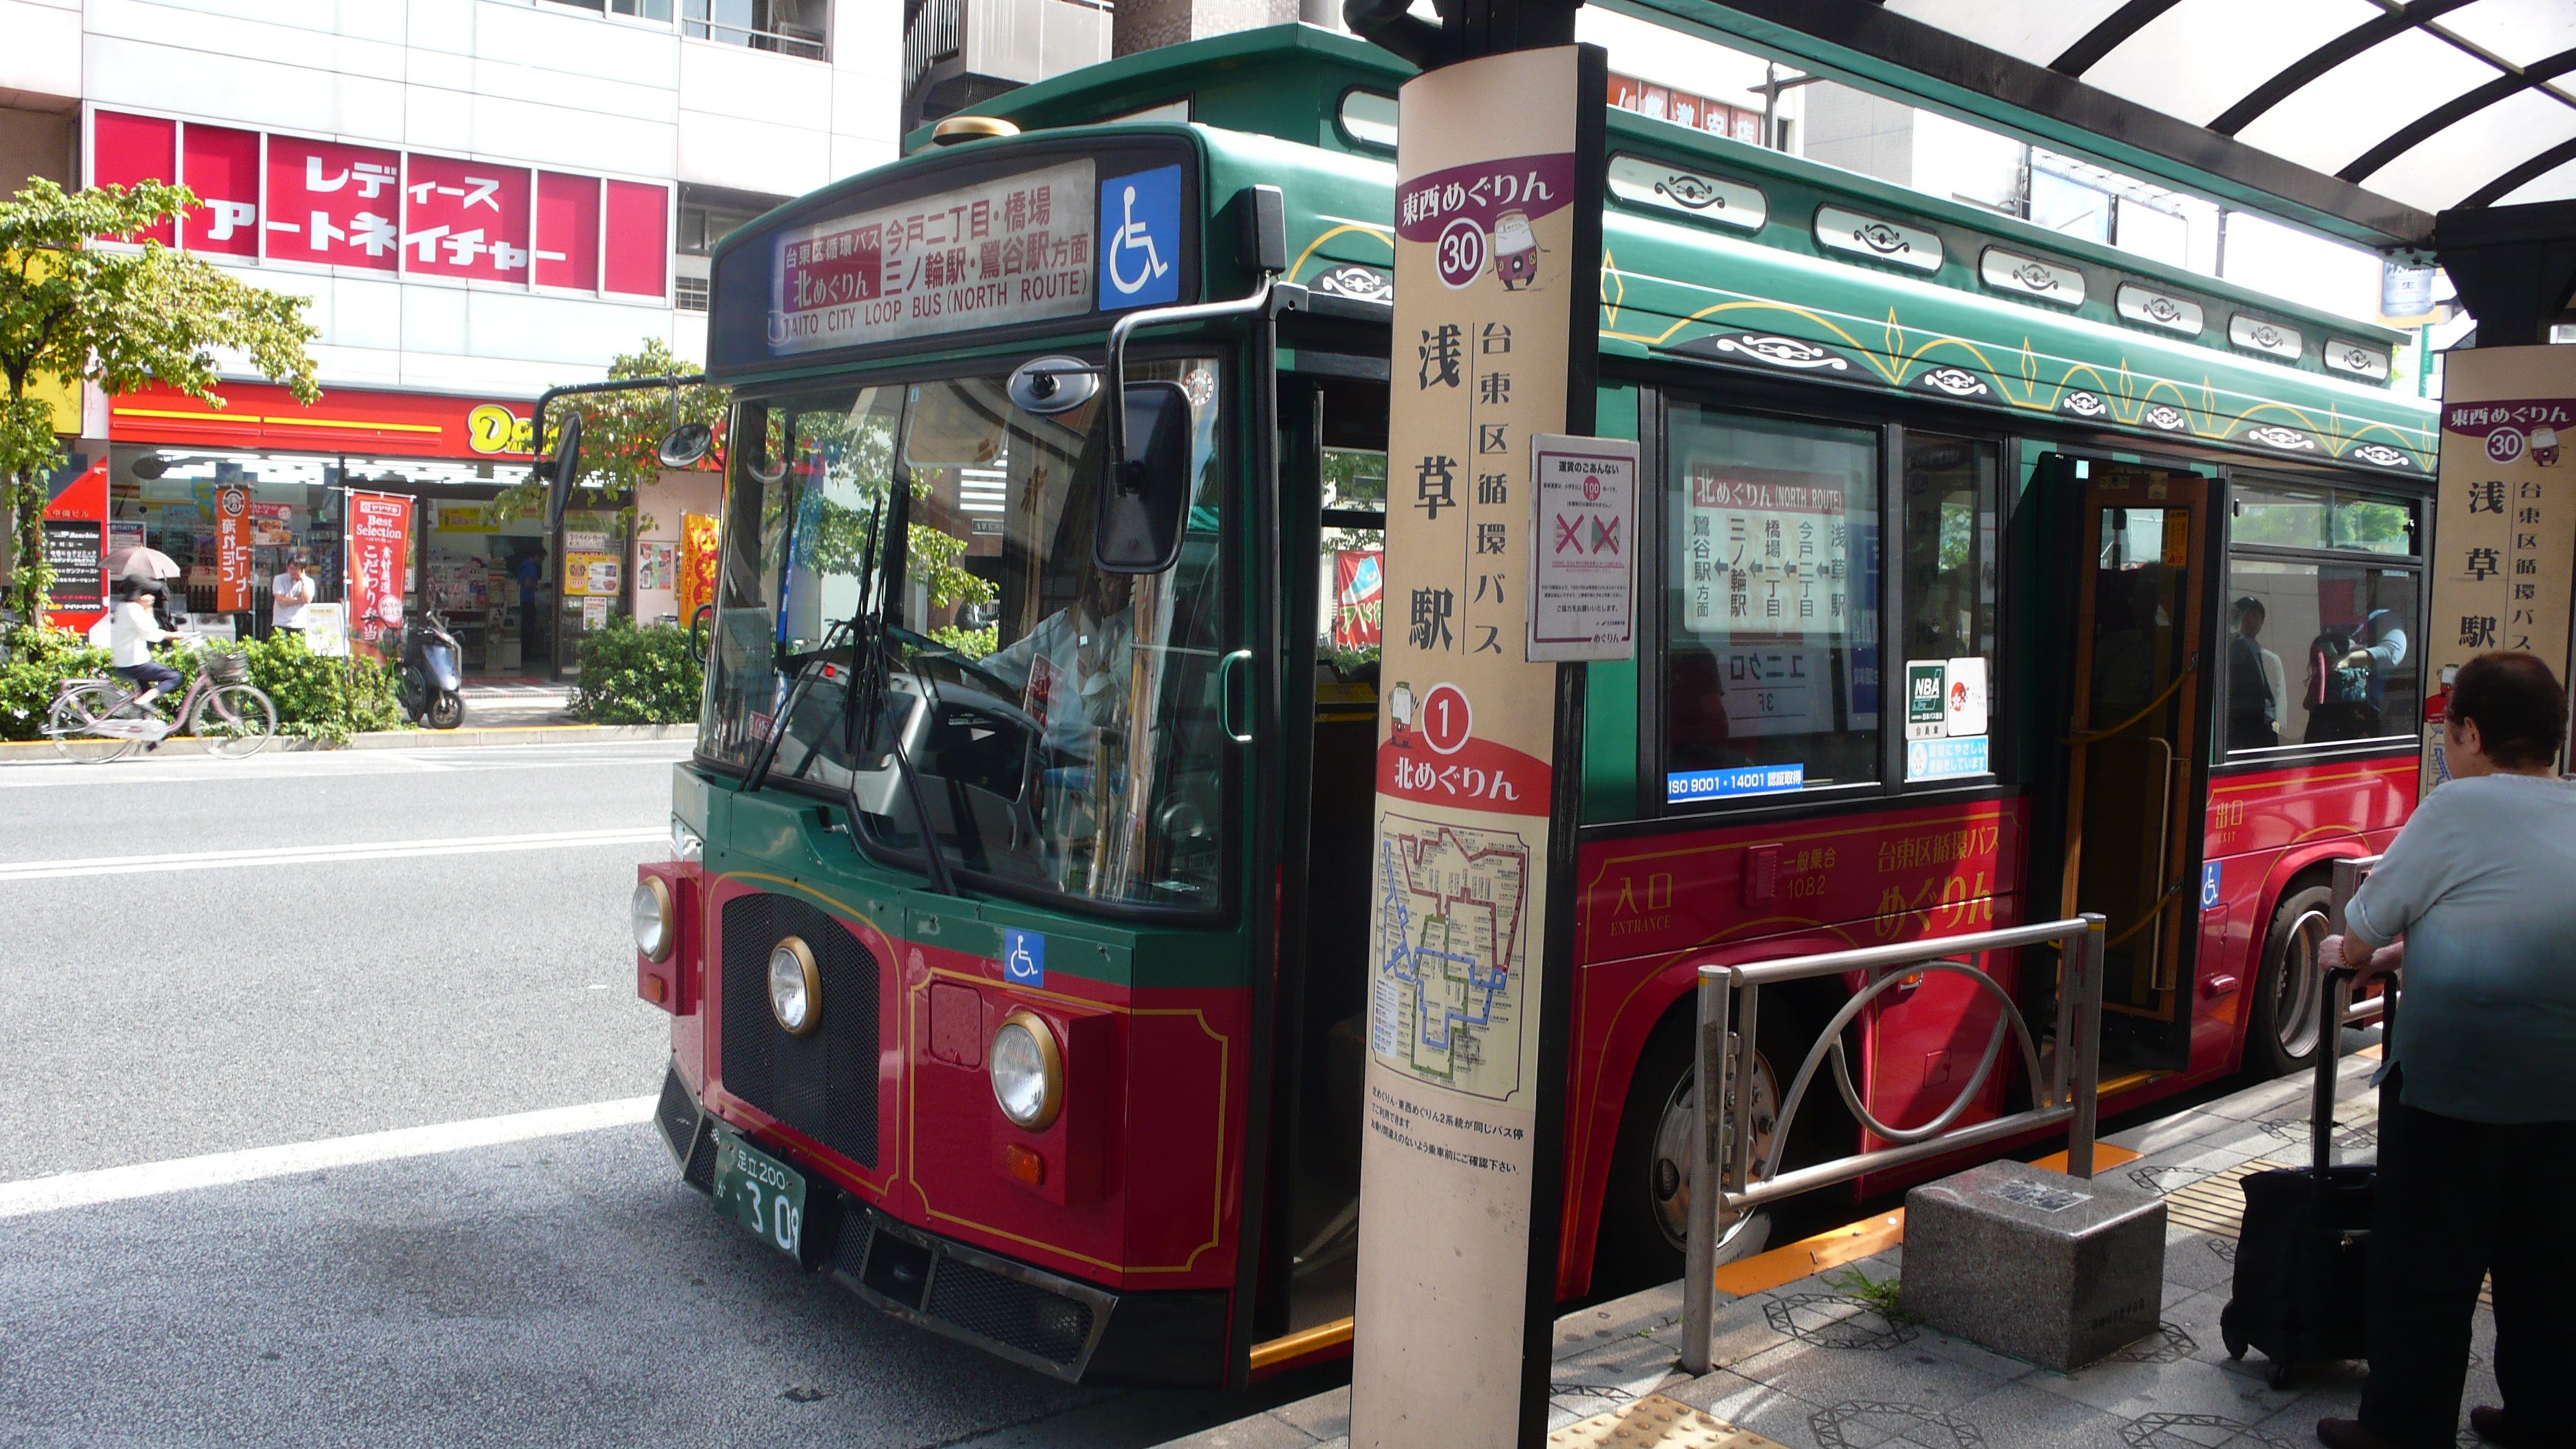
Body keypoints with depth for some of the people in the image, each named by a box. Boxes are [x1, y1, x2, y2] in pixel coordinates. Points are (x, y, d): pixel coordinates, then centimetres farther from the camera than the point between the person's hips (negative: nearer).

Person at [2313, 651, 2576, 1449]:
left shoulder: (2459, 807, -9)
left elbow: (2360, 937, -2)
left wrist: (2346, 954, 19)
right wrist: (2402, 952, 28)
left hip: (2456, 1083, -6)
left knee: (2426, 1264, 4)